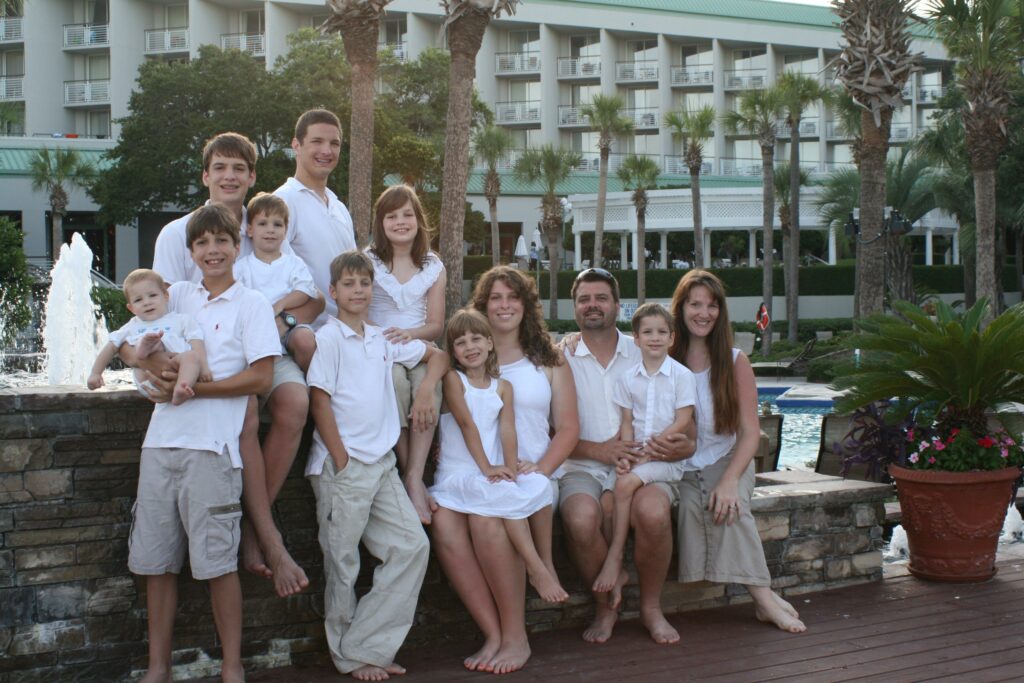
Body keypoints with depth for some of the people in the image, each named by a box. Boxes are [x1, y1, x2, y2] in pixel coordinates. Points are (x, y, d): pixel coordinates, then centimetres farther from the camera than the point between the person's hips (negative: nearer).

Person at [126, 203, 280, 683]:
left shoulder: (251, 305, 1)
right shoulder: (178, 296, 14)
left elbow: (261, 377, -7)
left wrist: (194, 387, -13)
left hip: (212, 445, -5)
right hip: (161, 441, 5)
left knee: (217, 561, -3)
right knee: (155, 561, 7)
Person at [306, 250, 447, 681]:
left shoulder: (383, 339, 12)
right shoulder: (328, 338, -5)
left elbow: (437, 355, 26)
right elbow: (319, 403, -10)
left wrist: (426, 390, 7)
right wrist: (342, 461, -13)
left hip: (381, 463, 7)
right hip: (342, 465, -7)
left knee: (413, 546, 2)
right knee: (342, 562, 1)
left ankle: (365, 647, 7)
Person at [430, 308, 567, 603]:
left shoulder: (502, 387, 14)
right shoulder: (453, 379, 0)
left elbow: (507, 430, 0)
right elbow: (467, 424, -10)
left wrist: (510, 468, -16)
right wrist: (486, 468, -18)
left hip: (494, 472, 5)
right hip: (458, 473, -5)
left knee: (539, 484, -22)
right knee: (506, 494, -32)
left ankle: (547, 562, -13)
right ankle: (536, 569, -25)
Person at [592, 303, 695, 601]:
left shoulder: (681, 375, 0)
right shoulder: (628, 378, 11)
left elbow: (682, 421, -5)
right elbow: (627, 423, 8)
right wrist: (625, 454, -9)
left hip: (668, 456, -4)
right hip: (637, 454, 4)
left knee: (626, 483, -28)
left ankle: (614, 559, -17)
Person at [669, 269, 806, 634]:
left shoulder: (735, 362, 2)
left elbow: (750, 431, -4)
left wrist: (729, 480, -19)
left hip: (728, 460, 0)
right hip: (682, 468, 0)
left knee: (729, 503, -31)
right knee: (691, 504, -30)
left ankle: (762, 595, -29)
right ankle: (764, 597, -32)